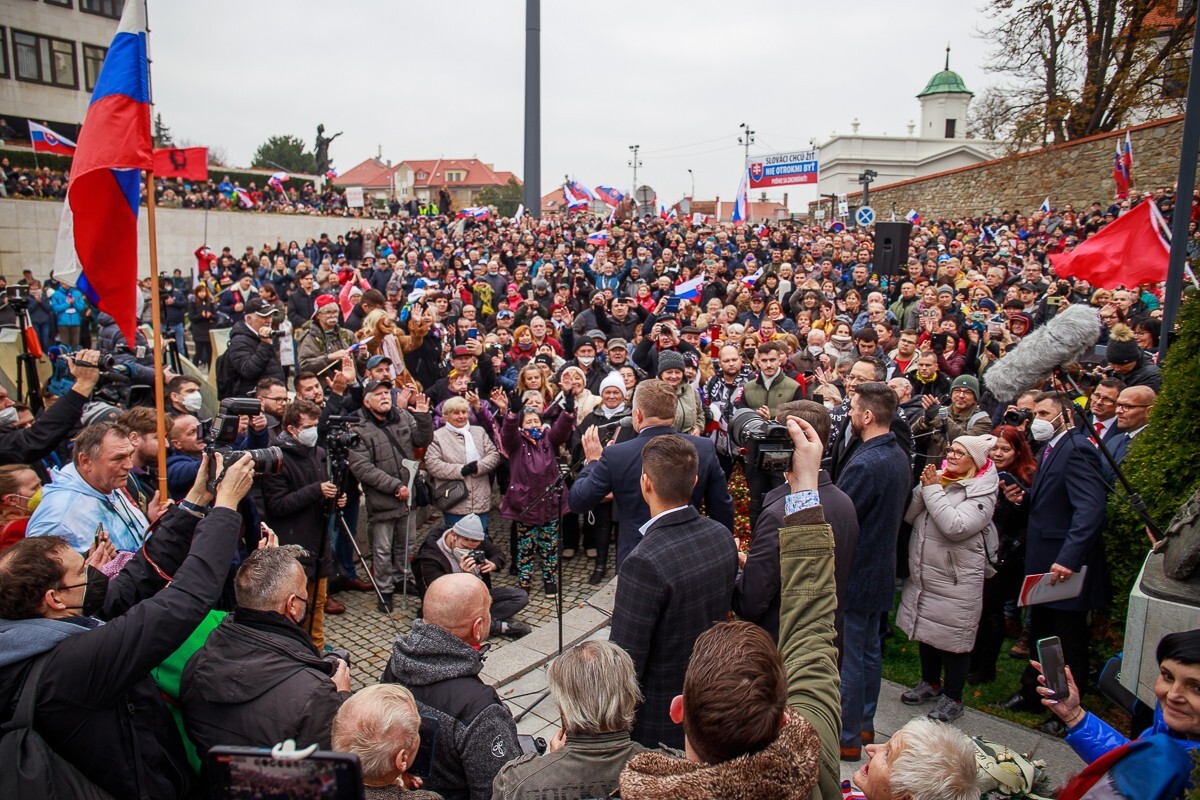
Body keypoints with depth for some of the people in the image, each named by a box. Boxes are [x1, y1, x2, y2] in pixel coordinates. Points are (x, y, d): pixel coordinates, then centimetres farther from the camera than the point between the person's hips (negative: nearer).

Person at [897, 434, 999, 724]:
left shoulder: (982, 492, -11)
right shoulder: (938, 478, 6)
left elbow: (956, 526, -26)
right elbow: (908, 515, 1)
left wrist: (933, 490, -20)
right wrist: (923, 487, -13)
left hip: (957, 578, -6)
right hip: (922, 573, 6)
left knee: (953, 636, 5)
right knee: (925, 627, 18)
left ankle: (953, 697, 23)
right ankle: (931, 682, 38)